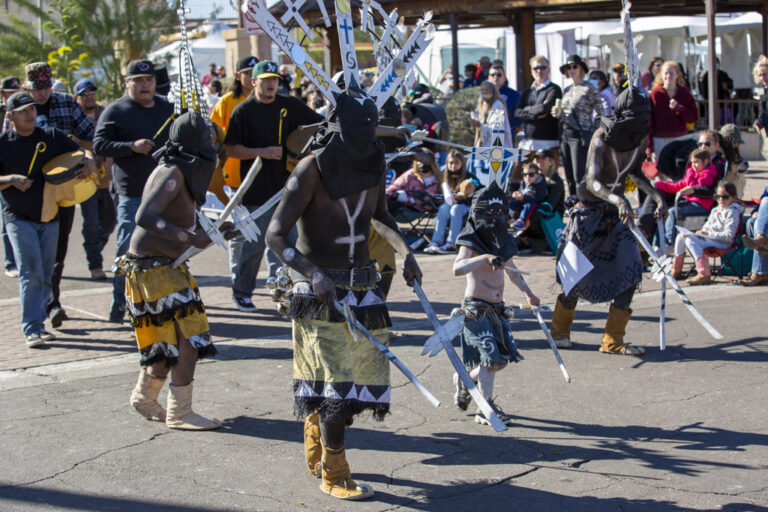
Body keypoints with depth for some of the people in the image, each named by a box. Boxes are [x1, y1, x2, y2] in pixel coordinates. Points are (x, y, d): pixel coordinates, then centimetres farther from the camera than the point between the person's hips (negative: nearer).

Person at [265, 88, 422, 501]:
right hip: (320, 288, -6)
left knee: (363, 370, 10)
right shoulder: (312, 169, -17)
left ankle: (317, 449, 32)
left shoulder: (373, 164, 2)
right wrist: (314, 275, -31)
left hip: (362, 285, 7)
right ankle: (333, 474, 6)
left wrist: (405, 253, 9)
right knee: (336, 375, -8)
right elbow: (275, 235, -19)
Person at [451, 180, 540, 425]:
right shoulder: (471, 243, -11)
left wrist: (528, 294, 39)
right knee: (491, 356, -14)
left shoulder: (502, 242, 13)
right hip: (476, 309, -8)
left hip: (496, 309, 8)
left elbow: (511, 270, 31)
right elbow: (457, 268, -31)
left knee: (503, 357, 7)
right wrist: (484, 257, -42)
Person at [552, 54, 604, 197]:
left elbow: (600, 114, -7)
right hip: (565, 135, 7)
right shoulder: (567, 90, 15)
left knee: (579, 176, -10)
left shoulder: (589, 89, -6)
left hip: (580, 136, -7)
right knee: (569, 177, 9)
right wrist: (558, 114, 3)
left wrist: (592, 134, -11)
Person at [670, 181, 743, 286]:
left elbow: (728, 236, -19)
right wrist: (702, 232, 2)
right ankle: (676, 270, 12)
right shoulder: (716, 210, 18)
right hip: (709, 238, 9)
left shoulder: (732, 212, -10)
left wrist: (708, 234, -20)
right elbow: (707, 226, 26)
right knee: (681, 236, 4)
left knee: (691, 241, -30)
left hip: (722, 242, -9)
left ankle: (704, 274, -40)